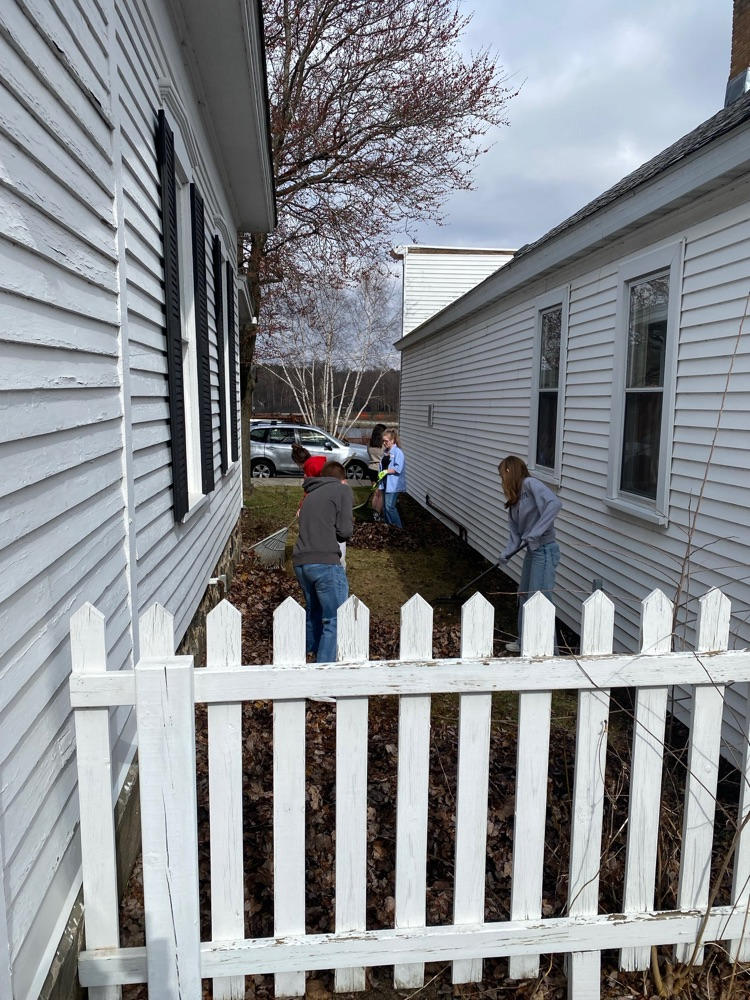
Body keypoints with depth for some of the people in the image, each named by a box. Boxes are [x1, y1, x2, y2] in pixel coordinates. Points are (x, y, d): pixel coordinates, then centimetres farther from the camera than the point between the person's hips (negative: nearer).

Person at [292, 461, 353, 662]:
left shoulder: (311, 494, 23)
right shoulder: (342, 489, 4)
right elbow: (344, 531, -2)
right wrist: (350, 524, 17)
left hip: (300, 562, 8)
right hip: (325, 562, -8)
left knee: (313, 611, 26)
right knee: (335, 620, 0)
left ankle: (312, 653, 41)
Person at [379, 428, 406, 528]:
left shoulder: (398, 452, -12)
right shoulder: (385, 452, 14)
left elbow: (398, 468, -22)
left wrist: (386, 471, -20)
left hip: (393, 484, -9)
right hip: (385, 483, 9)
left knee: (390, 507, -11)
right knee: (385, 506, 12)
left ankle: (398, 527, -2)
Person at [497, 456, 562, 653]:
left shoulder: (530, 484, -12)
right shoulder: (514, 500, 13)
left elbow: (555, 503, -28)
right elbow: (515, 534, 6)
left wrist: (536, 531, -33)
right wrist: (506, 554, -11)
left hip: (545, 550, -10)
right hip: (531, 551, 10)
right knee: (524, 596, 19)